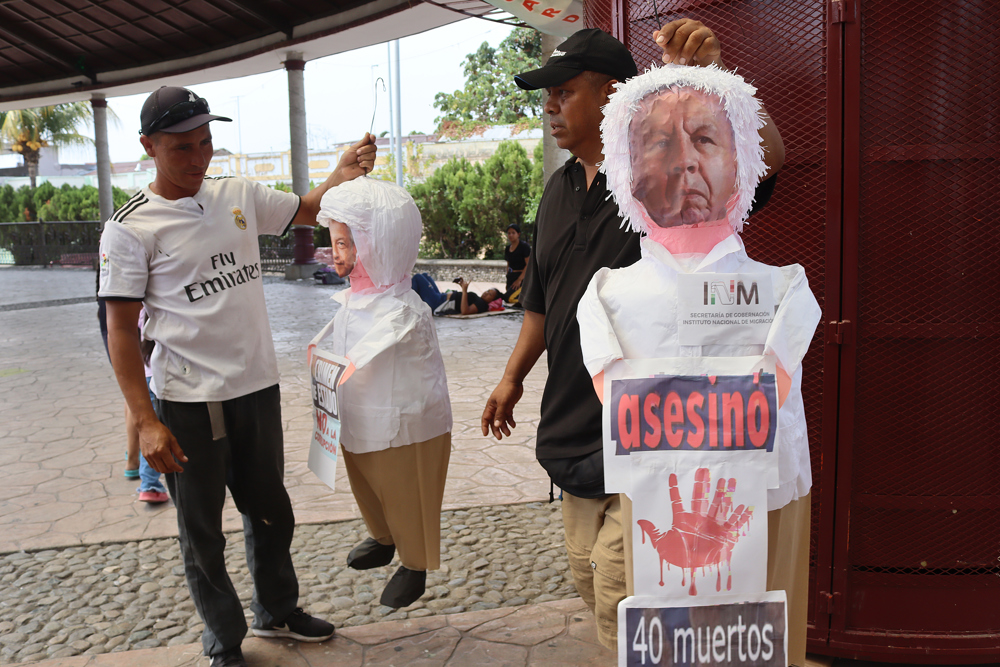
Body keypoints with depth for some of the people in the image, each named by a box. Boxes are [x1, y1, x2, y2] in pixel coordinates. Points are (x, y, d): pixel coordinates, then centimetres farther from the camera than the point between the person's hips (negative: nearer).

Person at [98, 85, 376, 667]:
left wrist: (344, 173, -4)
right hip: (189, 404, -5)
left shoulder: (240, 196, 4)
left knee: (272, 513, 21)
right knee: (203, 534, 10)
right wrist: (146, 422, -16)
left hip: (259, 389, 5)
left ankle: (278, 611, 43)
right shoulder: (130, 228, -10)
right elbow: (122, 329, -10)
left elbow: (308, 210, 18)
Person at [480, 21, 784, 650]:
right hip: (575, 424, 8)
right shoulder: (561, 189, 12)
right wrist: (513, 377, 21)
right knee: (589, 576, 20)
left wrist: (715, 76, -43)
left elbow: (766, 156, -30)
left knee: (621, 598, -2)